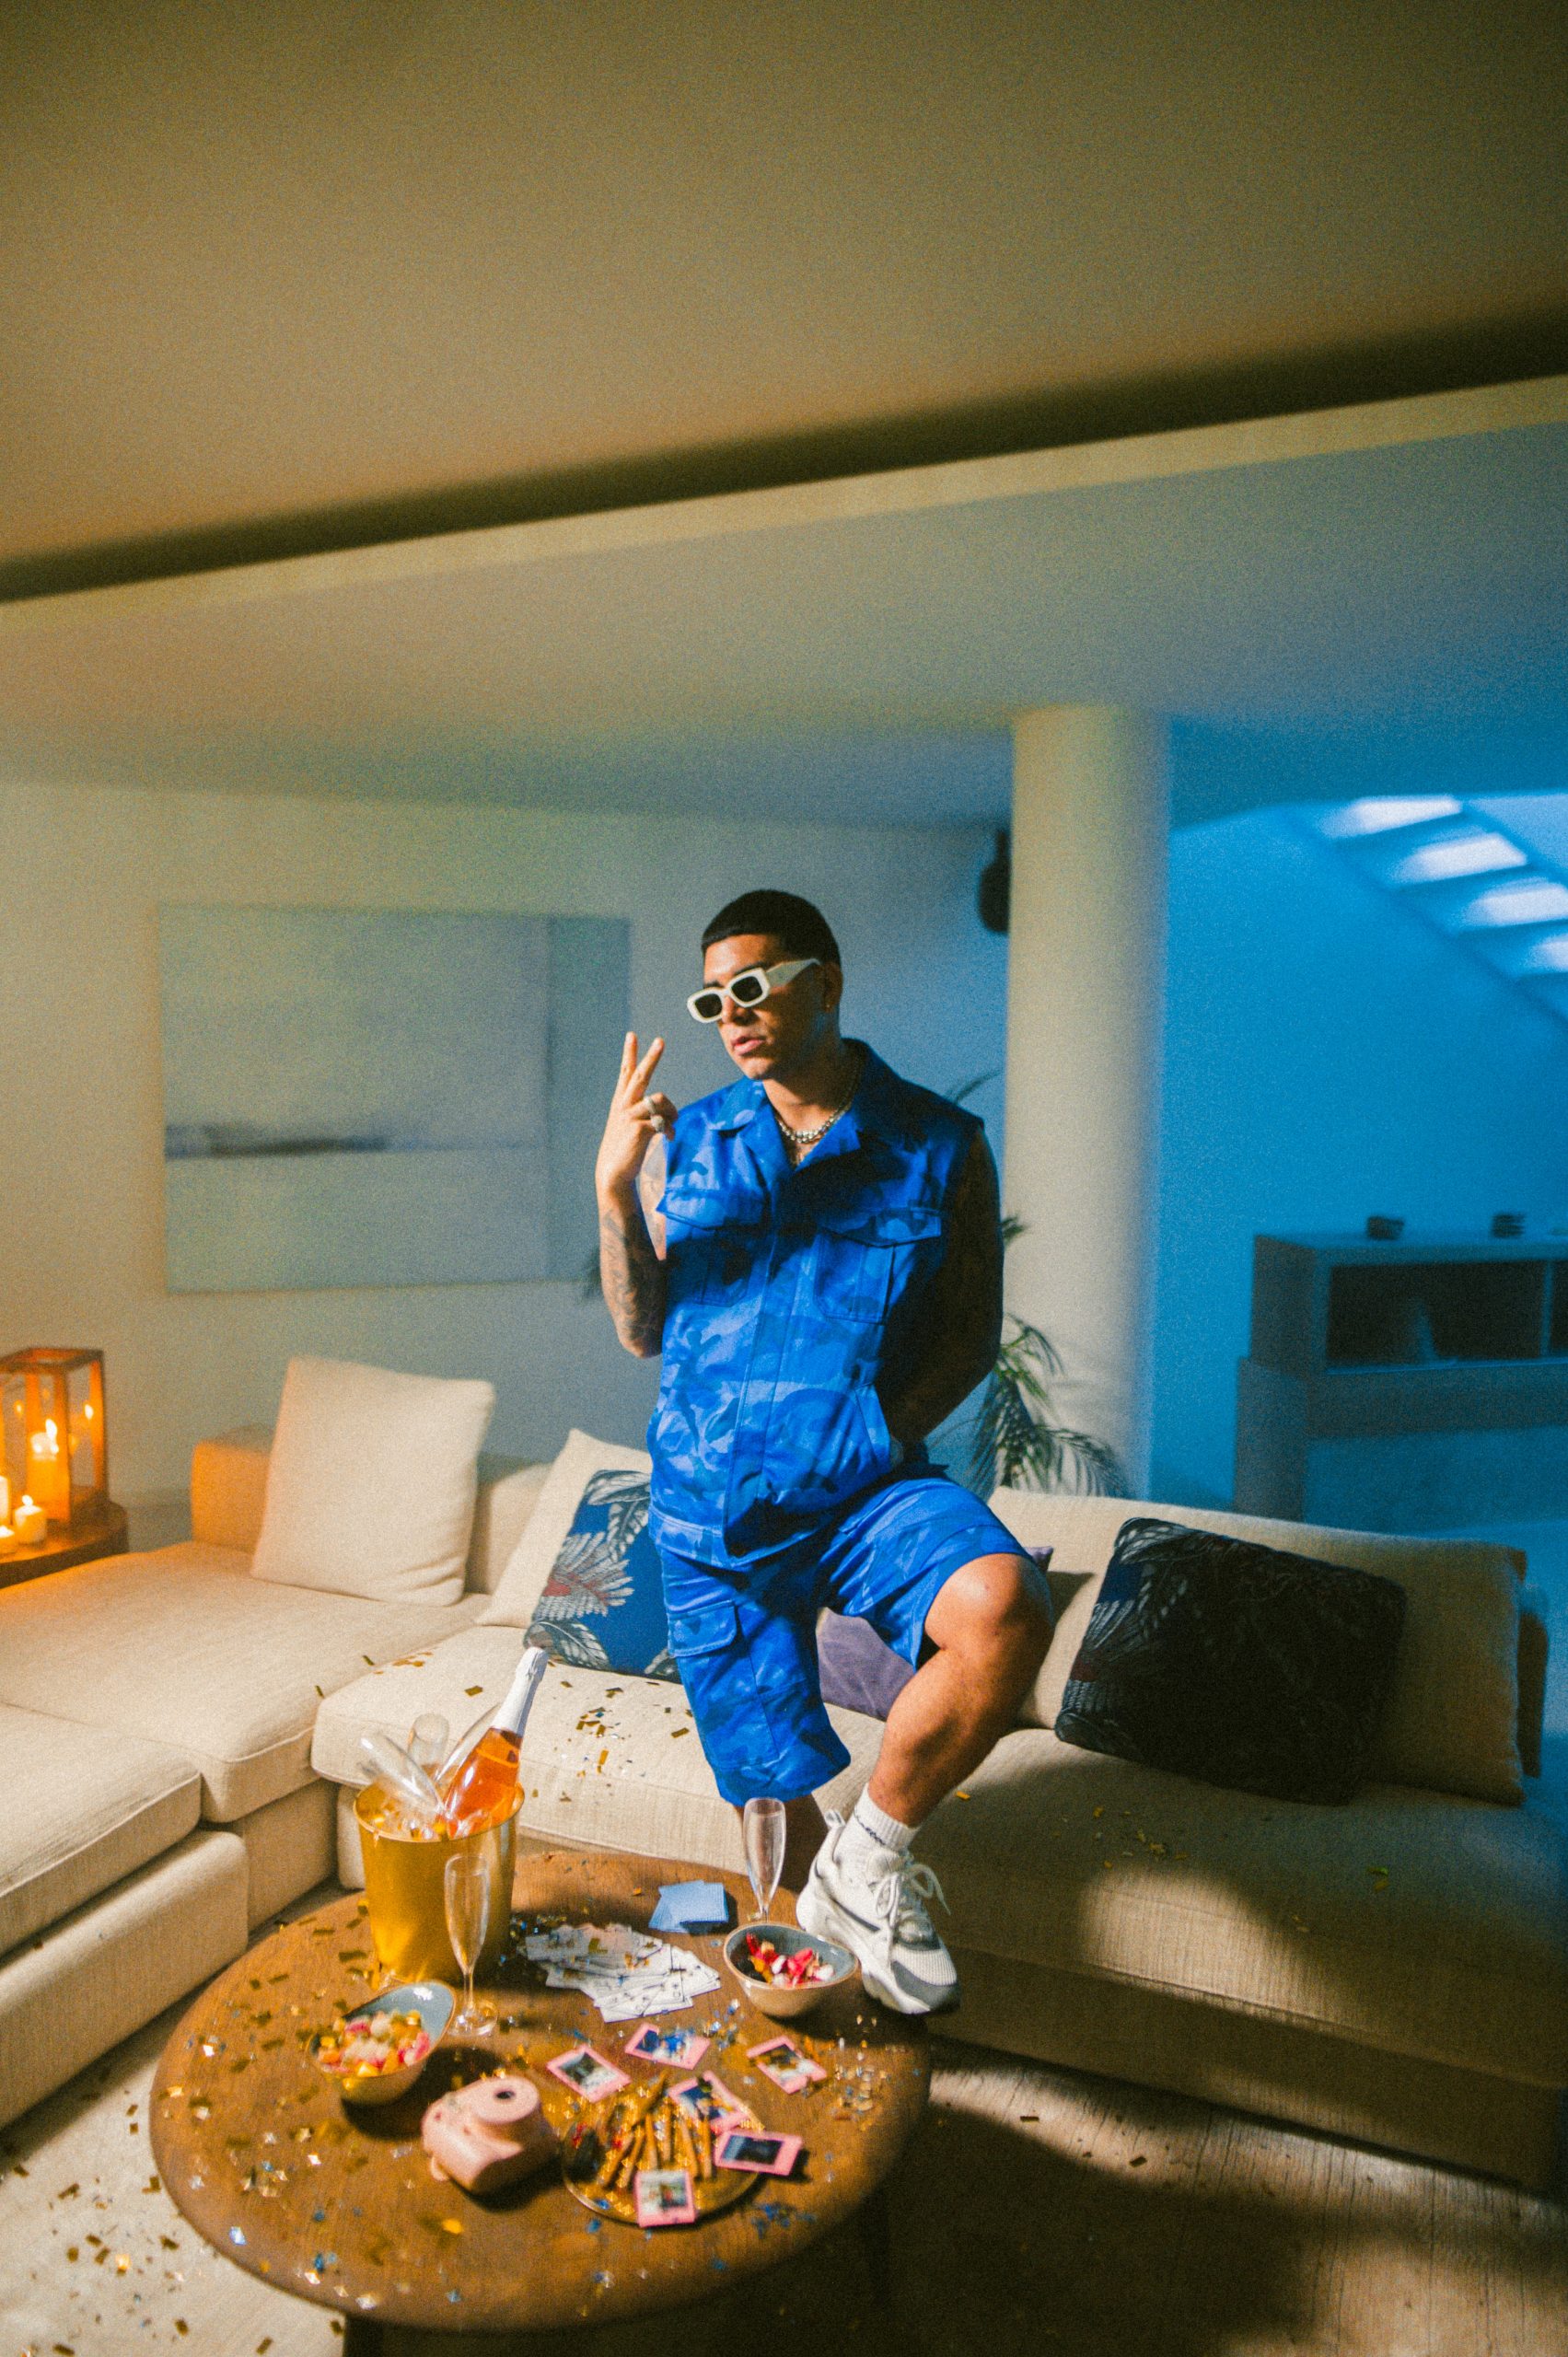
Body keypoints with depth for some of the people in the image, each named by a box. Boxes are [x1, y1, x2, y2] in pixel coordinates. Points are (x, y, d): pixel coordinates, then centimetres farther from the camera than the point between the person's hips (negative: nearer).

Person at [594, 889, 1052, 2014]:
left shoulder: (941, 1144, -2)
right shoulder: (694, 1135, 6)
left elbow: (972, 1334, 0)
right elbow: (644, 1329, 5)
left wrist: (882, 1432, -15)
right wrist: (615, 1190, -9)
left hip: (865, 1486, -2)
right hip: (711, 1501, 3)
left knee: (1005, 1609, -30)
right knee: (776, 1776, 10)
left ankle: (871, 1856, -4)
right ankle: (826, 1922, 43)